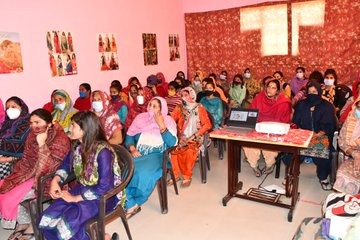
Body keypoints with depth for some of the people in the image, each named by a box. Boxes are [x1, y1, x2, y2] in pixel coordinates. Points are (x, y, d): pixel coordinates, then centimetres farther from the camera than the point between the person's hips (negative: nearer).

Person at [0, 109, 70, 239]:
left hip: (45, 179, -8)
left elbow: (48, 168, -27)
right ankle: (22, 222, 15)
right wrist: (16, 176, -4)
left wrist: (42, 144, -32)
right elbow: (25, 160, 11)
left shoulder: (60, 140, -21)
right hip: (29, 174, 8)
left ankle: (26, 223, 14)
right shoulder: (33, 135, 2)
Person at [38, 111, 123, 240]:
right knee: (47, 220, -9)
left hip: (104, 196, -7)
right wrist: (55, 181, -3)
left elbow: (104, 188, -27)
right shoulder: (77, 146, -1)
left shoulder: (102, 151, -24)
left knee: (68, 225, -26)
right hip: (82, 189, 7)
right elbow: (66, 165, 17)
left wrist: (76, 198, -19)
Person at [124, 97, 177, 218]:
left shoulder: (168, 121, 3)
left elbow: (172, 143, -10)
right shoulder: (140, 118, 11)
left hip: (157, 155, -3)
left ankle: (135, 202, -6)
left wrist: (161, 125, -17)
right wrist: (132, 149, -9)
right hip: (138, 153, 3)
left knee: (143, 172, -32)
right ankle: (131, 204, -15)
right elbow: (129, 136, 10)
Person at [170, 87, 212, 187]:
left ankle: (187, 176, -12)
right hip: (181, 138, 3)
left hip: (195, 138, -3)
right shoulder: (179, 108, 9)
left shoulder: (199, 108, 0)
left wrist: (194, 136, -15)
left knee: (189, 151, -32)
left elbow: (207, 125, -7)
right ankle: (176, 174, -7)